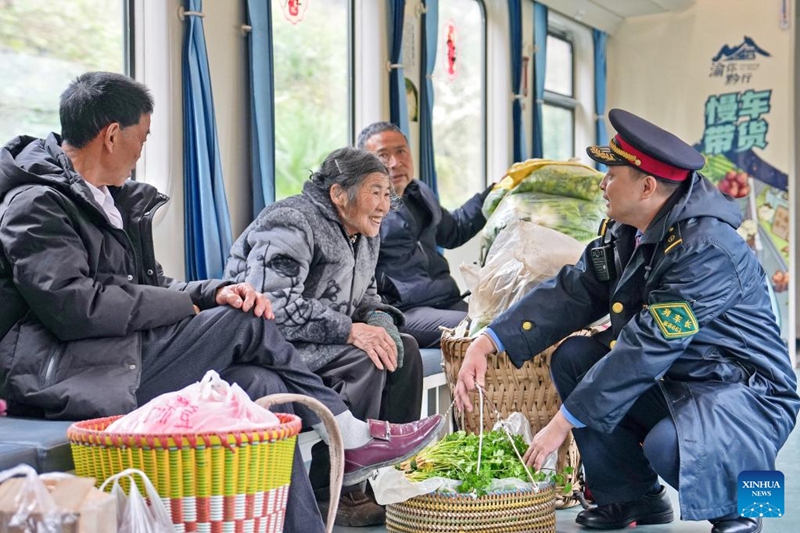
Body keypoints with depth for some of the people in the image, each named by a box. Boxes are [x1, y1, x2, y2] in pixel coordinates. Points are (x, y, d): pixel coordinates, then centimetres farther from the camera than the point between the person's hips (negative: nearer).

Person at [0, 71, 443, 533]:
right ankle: (354, 437, 0)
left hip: (126, 359, 9)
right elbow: (72, 305, -23)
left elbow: (150, 287, 18)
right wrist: (181, 305, -11)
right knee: (243, 322, -16)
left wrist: (213, 292, -4)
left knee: (259, 385, -13)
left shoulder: (111, 199, 19)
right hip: (67, 377, -9)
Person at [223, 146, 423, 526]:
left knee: (404, 349, -2)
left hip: (311, 344, 10)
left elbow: (364, 296, 21)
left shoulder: (364, 236, 13)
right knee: (362, 361, -28)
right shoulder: (292, 224, -17)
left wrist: (379, 319, -5)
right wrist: (349, 331, -30)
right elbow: (272, 304, -29)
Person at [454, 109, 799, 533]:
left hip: (747, 391, -8)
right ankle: (634, 498, 8)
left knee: (667, 446, -36)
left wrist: (564, 422, -26)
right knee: (572, 358, -4)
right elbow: (569, 293, -2)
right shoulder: (624, 234, 0)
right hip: (671, 380, 9)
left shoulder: (707, 249, -27)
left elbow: (647, 349, -30)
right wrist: (487, 342, -15)